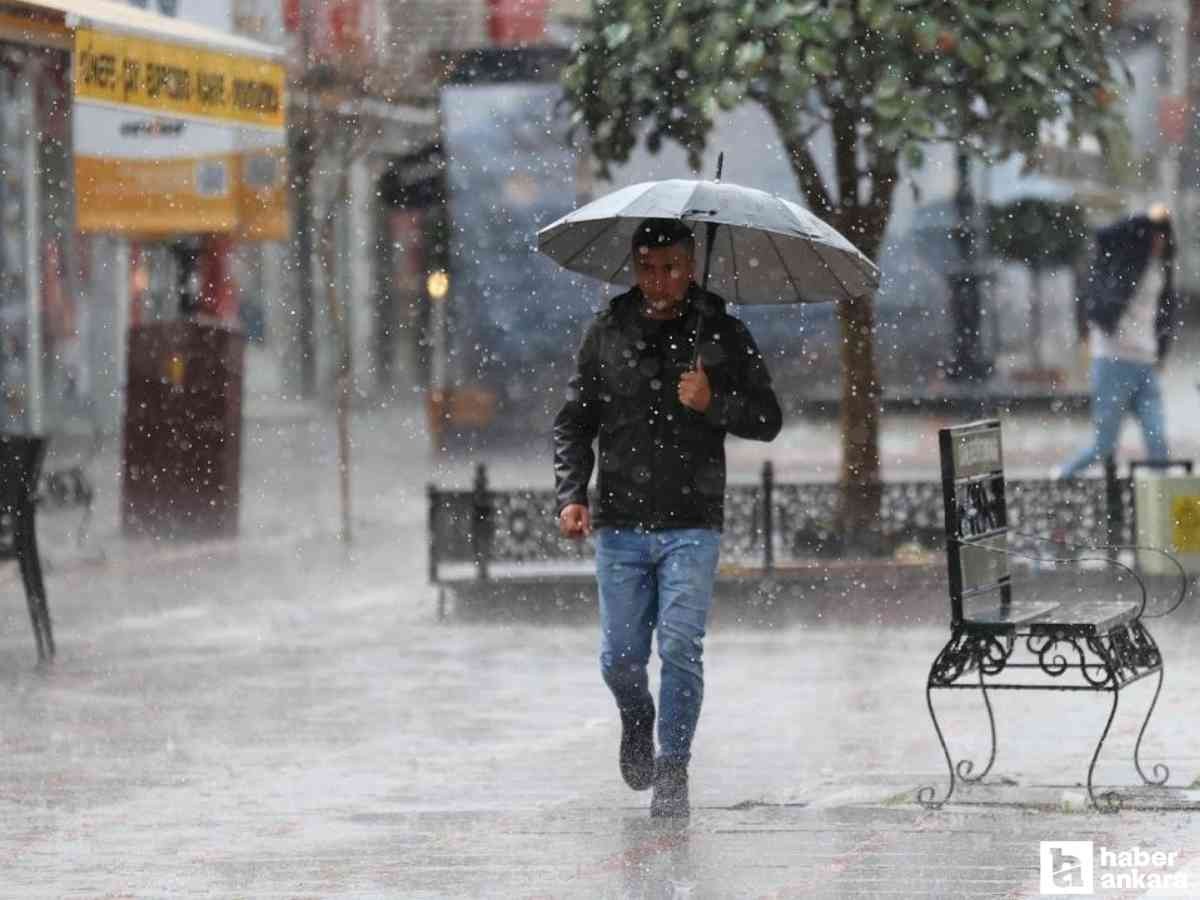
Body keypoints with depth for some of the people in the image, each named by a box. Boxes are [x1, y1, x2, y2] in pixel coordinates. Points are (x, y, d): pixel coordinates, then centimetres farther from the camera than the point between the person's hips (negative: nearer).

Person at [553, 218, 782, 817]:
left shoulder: (722, 336, 4)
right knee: (621, 659, 4)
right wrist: (570, 495, -3)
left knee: (680, 647, -12)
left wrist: (713, 403, -13)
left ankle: (672, 770, -2)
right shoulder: (607, 334, 7)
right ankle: (636, 722, 36)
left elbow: (767, 421, 6)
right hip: (619, 524, 2)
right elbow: (573, 422, 10)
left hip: (691, 525, -2)